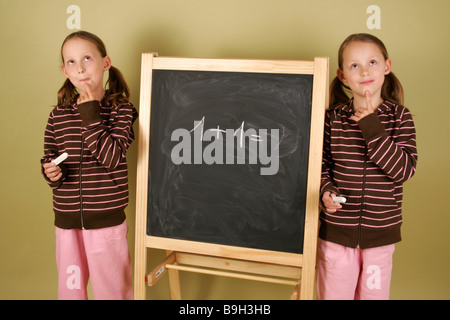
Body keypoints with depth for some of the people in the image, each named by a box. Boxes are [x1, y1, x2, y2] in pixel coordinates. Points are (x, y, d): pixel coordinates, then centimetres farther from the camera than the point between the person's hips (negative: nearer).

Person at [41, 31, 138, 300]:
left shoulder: (121, 108, -7)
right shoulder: (59, 115, 4)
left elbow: (112, 158, -19)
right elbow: (49, 157, 13)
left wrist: (91, 115, -19)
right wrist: (51, 172, -9)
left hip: (106, 217, -3)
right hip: (67, 217, 4)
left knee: (111, 287, 11)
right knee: (69, 286, 19)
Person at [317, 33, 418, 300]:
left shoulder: (400, 117, -5)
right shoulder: (333, 118, -3)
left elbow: (404, 170, -15)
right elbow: (321, 165, 4)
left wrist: (371, 127, -21)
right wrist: (326, 192, -15)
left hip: (381, 233, 0)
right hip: (336, 231, 0)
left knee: (374, 294, 17)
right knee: (333, 294, 13)